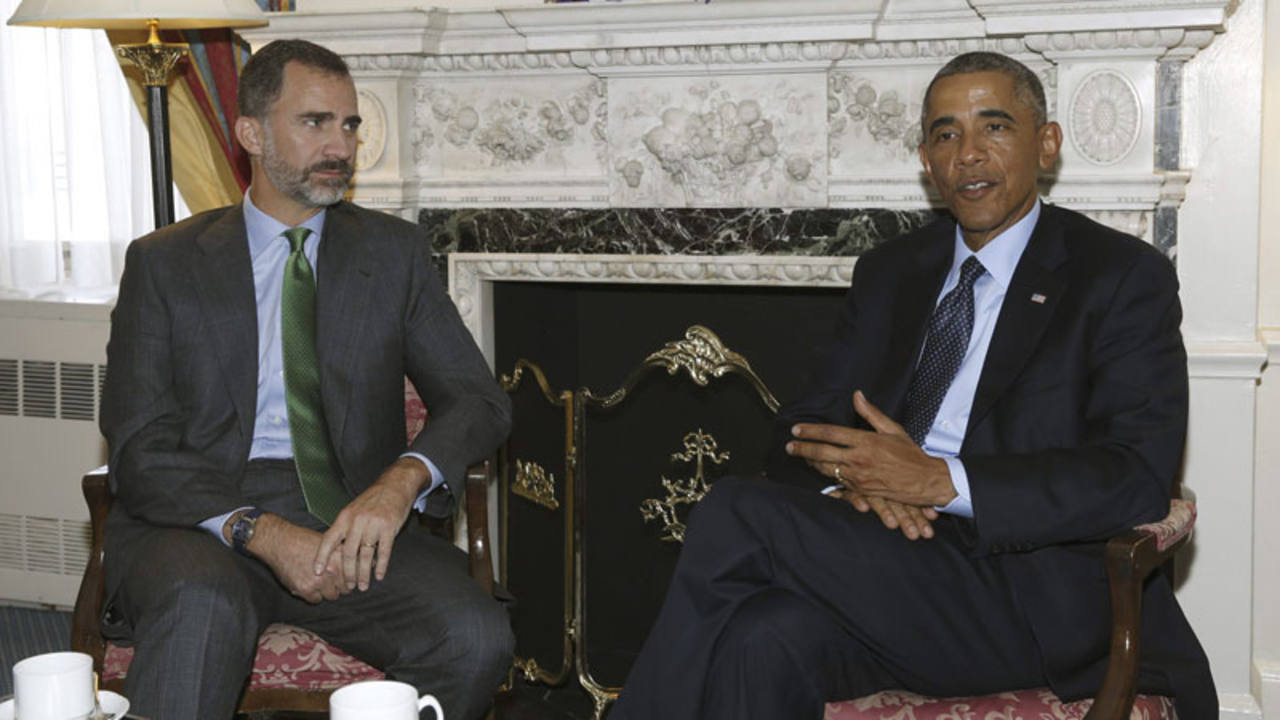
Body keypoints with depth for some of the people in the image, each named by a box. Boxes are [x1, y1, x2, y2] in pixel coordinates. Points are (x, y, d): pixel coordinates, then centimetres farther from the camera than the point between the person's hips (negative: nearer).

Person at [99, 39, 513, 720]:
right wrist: (260, 531, -19)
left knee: (475, 635, -26)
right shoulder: (164, 262, 8)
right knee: (202, 607, -37)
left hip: (352, 518, 2)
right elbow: (140, 449, -1)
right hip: (202, 518, -2)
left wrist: (401, 480, -17)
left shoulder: (393, 250, 13)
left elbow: (478, 399, 6)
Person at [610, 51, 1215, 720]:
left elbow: (1137, 477, -10)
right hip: (890, 568, 5)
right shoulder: (889, 273, 20)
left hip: (1039, 603, -4)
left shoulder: (1123, 276, 3)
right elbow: (803, 429, 15)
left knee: (734, 515, -23)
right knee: (765, 639, -32)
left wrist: (939, 481, -20)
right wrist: (852, 476, -11)